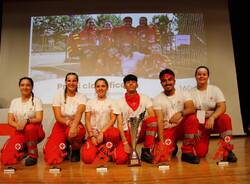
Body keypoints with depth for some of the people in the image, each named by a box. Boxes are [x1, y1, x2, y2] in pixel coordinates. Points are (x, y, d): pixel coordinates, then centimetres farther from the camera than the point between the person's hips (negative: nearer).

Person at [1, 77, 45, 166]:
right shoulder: (14, 101, 7)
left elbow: (39, 119, -14)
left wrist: (27, 121, -33)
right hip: (19, 132, 3)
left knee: (29, 128, -41)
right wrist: (17, 125, -20)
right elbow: (10, 120, 3)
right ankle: (24, 149, 15)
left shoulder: (36, 100, -4)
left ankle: (33, 155, -17)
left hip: (35, 131, -3)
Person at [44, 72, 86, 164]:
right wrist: (68, 122, -34)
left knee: (73, 133, -39)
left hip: (76, 125, 0)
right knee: (52, 158, -18)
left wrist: (74, 125, -47)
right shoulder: (58, 96, -4)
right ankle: (65, 149, 18)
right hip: (60, 126, 0)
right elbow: (58, 117, -13)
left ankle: (75, 150, -4)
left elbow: (79, 113, -25)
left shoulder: (82, 97, -6)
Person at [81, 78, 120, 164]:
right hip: (93, 133, 1)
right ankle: (99, 149, 8)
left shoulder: (111, 102, 8)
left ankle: (105, 150, -8)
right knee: (87, 158, -25)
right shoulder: (90, 102, 11)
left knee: (115, 133, -38)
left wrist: (102, 133, -16)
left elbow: (113, 119, -4)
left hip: (106, 133, 0)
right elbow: (87, 120, 3)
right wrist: (92, 136, -10)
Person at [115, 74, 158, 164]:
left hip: (142, 132, 2)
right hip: (127, 134, -1)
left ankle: (146, 151, -13)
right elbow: (120, 124, -6)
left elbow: (152, 116, -8)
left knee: (152, 120, -30)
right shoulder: (120, 102, -1)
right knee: (120, 159, -27)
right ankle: (129, 152, 11)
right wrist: (125, 142, -15)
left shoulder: (145, 99, 3)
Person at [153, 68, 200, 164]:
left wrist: (180, 113, -39)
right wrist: (161, 140, -25)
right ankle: (171, 147, 14)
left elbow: (192, 109, -17)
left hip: (181, 127, 1)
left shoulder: (183, 93, 1)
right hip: (167, 130, -1)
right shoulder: (158, 99, -4)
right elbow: (159, 120, -13)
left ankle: (187, 152, -15)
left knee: (192, 118, -30)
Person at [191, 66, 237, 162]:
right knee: (200, 153, -17)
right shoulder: (191, 92, -3)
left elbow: (222, 107, -13)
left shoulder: (215, 89, -2)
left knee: (225, 118, -34)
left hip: (214, 121, 1)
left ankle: (227, 151, -21)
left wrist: (212, 118, -31)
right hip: (199, 124, -1)